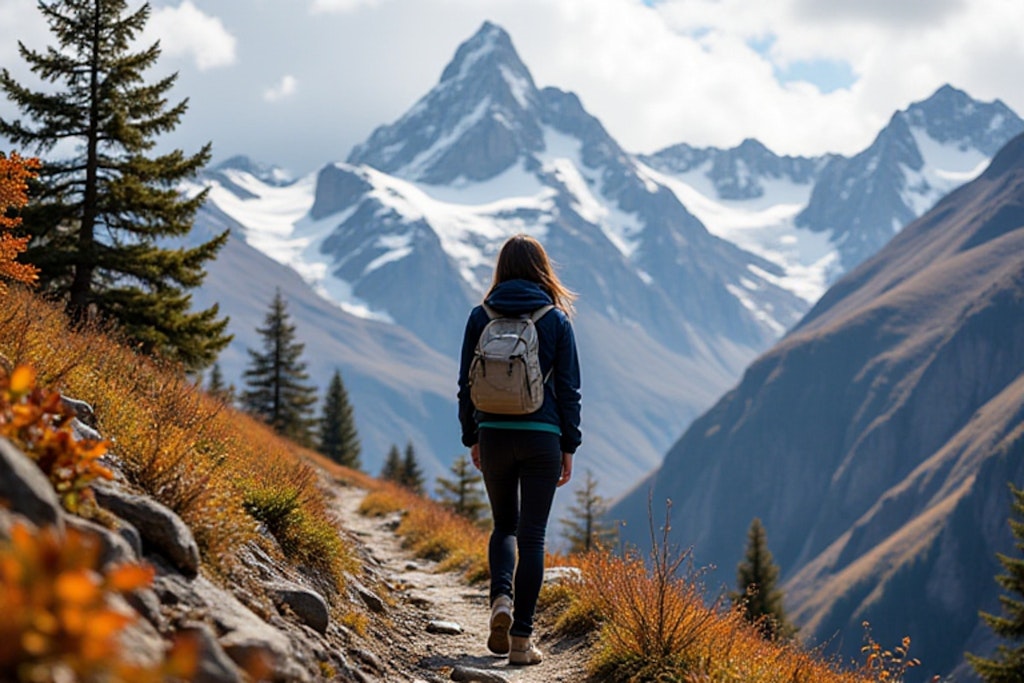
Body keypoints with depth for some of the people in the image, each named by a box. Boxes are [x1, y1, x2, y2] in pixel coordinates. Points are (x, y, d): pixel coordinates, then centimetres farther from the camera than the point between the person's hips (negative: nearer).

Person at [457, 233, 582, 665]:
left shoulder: (481, 317, 2)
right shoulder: (556, 320, -1)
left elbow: (466, 384, 4)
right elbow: (569, 389, -1)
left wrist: (471, 437, 14)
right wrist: (569, 447, 6)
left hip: (494, 435, 1)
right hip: (542, 436, -1)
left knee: (504, 526, 19)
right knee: (532, 536, 3)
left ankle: (501, 598, -6)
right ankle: (521, 639, 1)